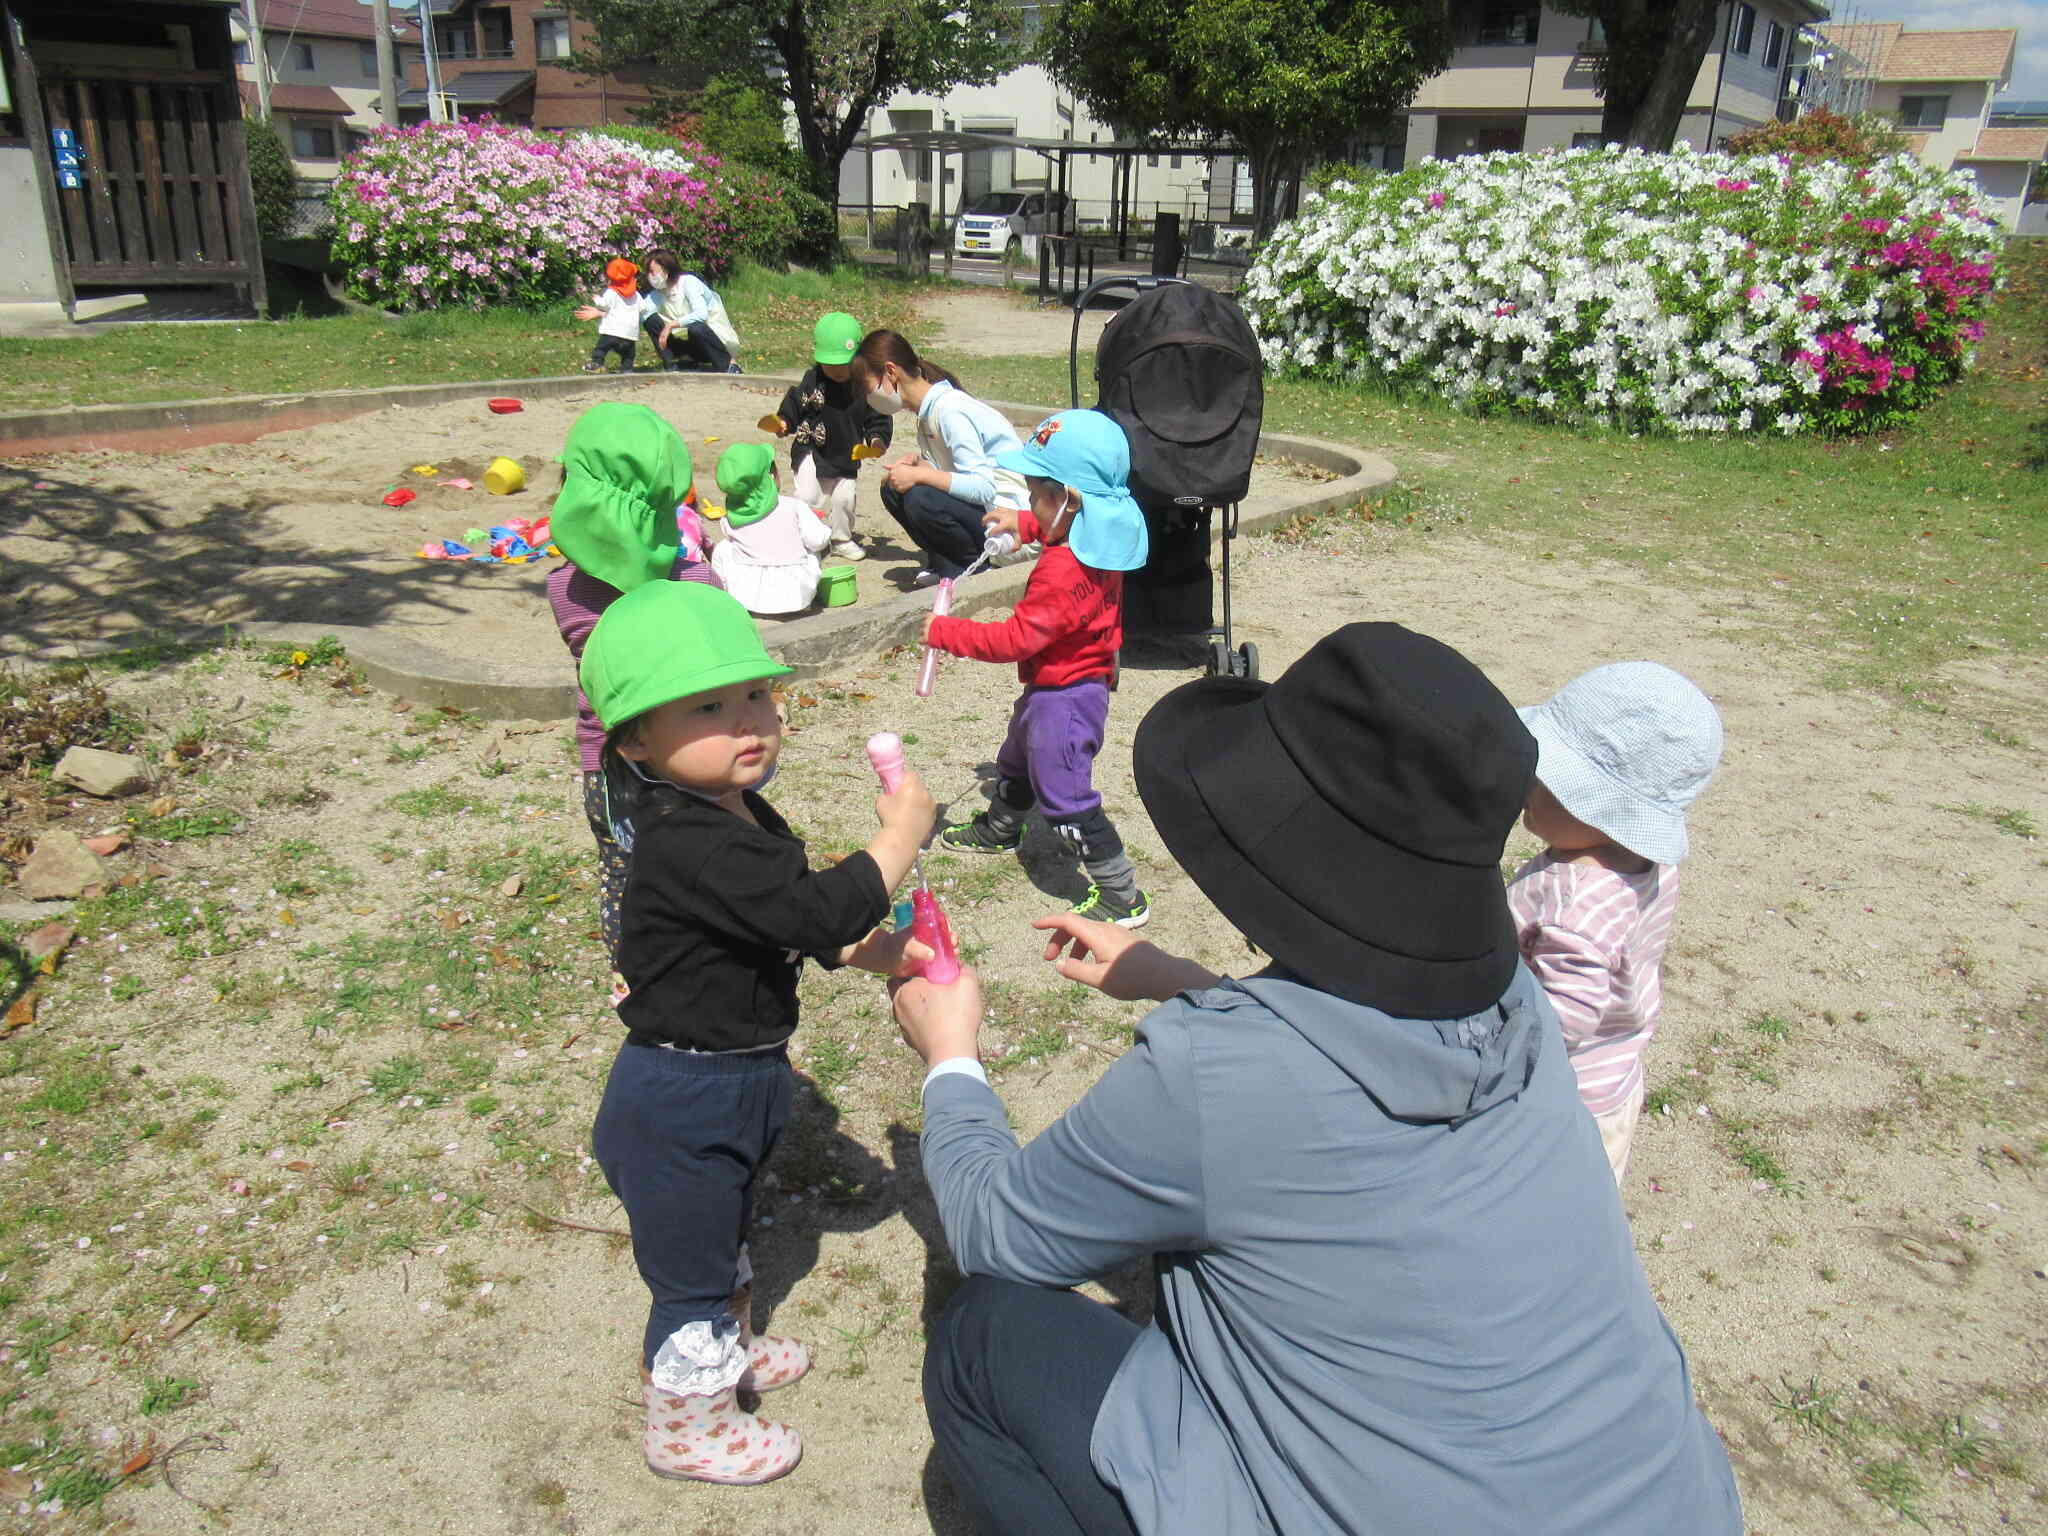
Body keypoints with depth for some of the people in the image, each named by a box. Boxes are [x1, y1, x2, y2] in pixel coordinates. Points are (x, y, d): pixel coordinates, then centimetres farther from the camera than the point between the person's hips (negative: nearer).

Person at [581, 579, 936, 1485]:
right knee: (691, 1265, 11)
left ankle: (720, 1351, 55)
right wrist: (900, 837, -26)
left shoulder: (741, 817, 1)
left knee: (721, 1238, 31)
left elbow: (797, 930, 15)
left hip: (733, 1081, 10)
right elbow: (819, 910, -38)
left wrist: (872, 952, 1)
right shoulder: (688, 843, -32)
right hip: (680, 1103, -10)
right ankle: (686, 1424, 34)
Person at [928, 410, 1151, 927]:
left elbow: (1013, 639, -28)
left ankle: (1121, 895, 5)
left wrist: (944, 631, -20)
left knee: (1064, 795, -3)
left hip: (1065, 696, -11)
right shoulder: (1100, 540, -3)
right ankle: (999, 830, 57)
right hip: (1054, 685, 11)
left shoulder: (1065, 571, -33)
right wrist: (1022, 523, 17)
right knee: (1018, 761, 31)